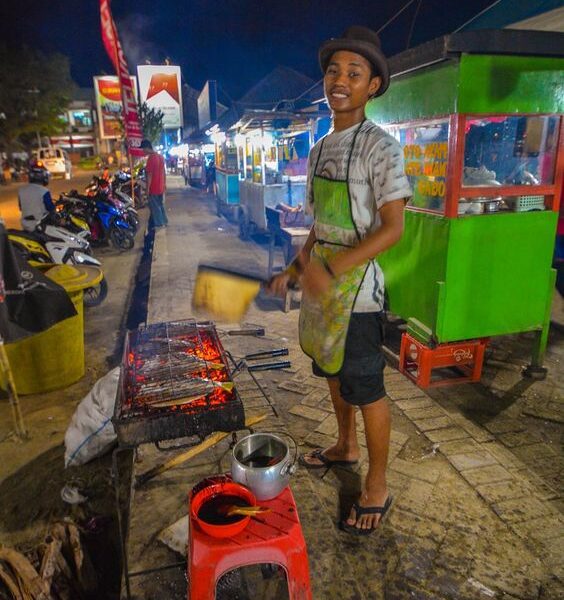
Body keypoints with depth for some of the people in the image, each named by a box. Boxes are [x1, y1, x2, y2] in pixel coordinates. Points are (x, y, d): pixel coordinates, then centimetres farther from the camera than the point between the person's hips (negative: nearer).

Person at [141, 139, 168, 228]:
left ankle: (159, 224, 11)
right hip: (161, 187, 8)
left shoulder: (151, 158, -20)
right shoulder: (160, 157, 6)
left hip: (154, 188, -8)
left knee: (155, 207, 4)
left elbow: (149, 175, -20)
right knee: (161, 205, 20)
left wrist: (147, 188, -15)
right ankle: (164, 222, 29)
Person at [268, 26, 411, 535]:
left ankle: (377, 488, 23)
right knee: (333, 372, 20)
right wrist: (295, 268, 11)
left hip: (356, 288, -8)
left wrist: (330, 270, -26)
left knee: (366, 388, 3)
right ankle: (346, 447, 44)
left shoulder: (380, 147, -12)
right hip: (321, 283, 8)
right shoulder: (319, 150, 12)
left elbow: (392, 228, -18)